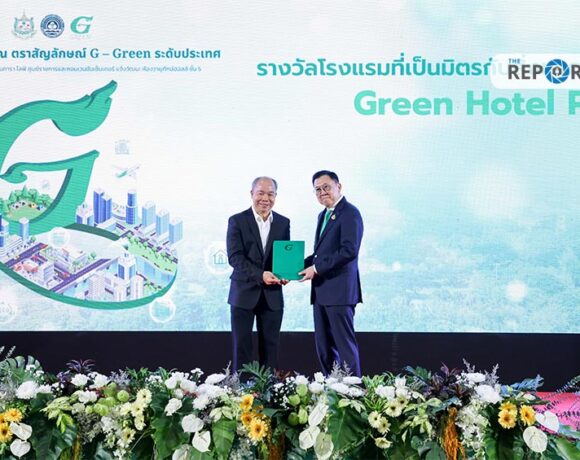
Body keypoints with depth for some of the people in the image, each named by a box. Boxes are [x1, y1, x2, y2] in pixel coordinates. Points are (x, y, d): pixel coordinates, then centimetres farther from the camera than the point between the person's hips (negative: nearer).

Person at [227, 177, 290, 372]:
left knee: (270, 347, 7)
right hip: (244, 293, -3)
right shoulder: (237, 221, -3)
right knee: (242, 347, 2)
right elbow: (234, 257, -11)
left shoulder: (283, 223, 8)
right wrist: (260, 275, -24)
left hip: (272, 295, 3)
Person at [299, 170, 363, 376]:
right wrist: (304, 264, 6)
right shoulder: (323, 215, 19)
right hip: (321, 291, 9)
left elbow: (349, 251, -20)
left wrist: (317, 268, -17)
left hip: (339, 290, -9)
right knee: (324, 347, 11)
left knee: (345, 344, -5)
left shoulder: (349, 213, -10)